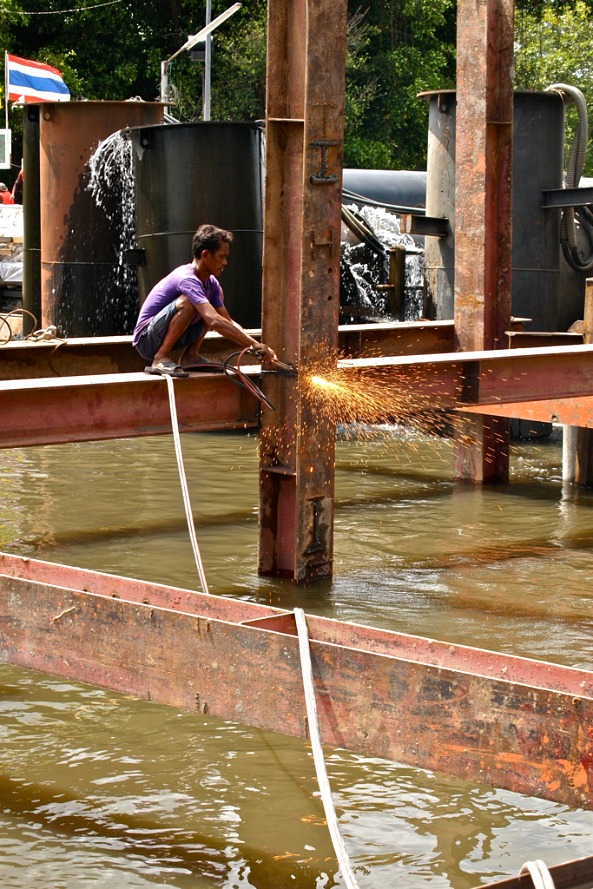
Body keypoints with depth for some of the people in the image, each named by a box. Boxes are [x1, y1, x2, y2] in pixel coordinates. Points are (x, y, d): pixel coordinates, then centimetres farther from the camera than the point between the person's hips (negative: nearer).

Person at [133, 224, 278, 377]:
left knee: (217, 293, 9)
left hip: (171, 337, 9)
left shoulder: (211, 283, 3)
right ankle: (161, 359, -21)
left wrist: (254, 345, -10)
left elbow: (228, 322, 5)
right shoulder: (187, 279, -26)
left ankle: (190, 355, 5)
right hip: (146, 340, -9)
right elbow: (214, 322, -37)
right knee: (187, 303, -33)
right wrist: (254, 344, -36)